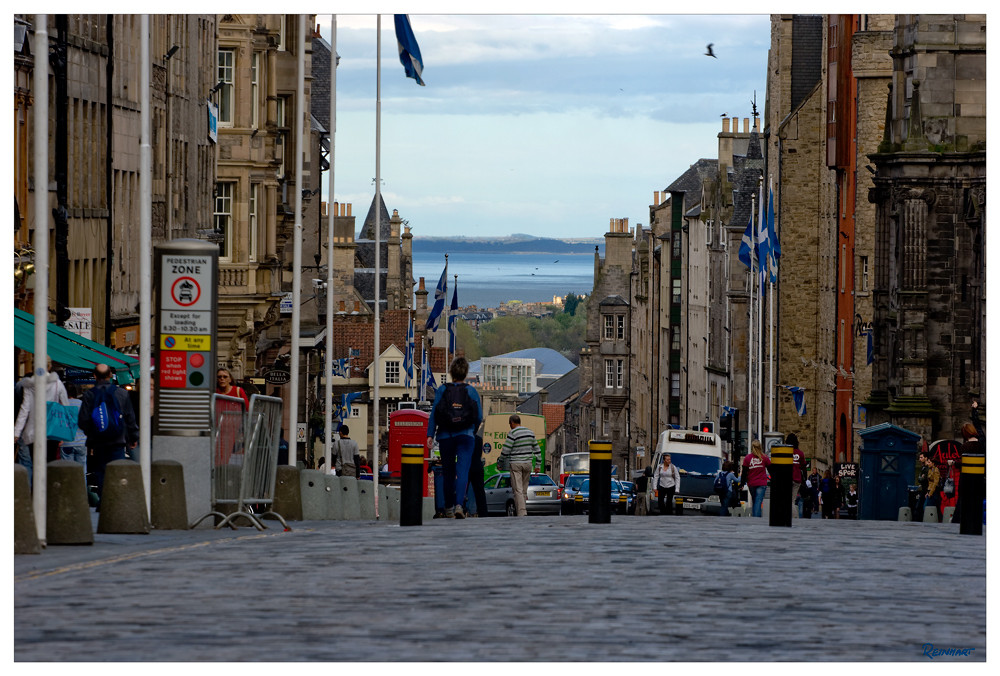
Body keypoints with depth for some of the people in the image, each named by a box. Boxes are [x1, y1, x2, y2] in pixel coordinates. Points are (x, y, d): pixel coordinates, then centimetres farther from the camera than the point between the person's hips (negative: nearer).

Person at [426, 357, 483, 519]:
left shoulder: (442, 390, 1)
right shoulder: (472, 392, 2)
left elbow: (433, 414, -4)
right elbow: (479, 418, 4)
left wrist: (430, 435, -4)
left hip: (445, 436, 1)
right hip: (466, 436, -1)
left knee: (448, 473, 12)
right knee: (463, 471, -8)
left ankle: (448, 508, 20)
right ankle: (459, 505, -27)